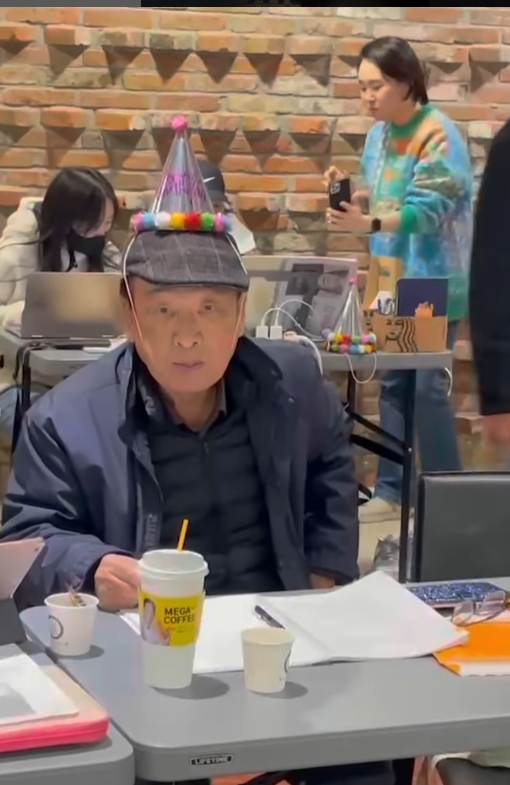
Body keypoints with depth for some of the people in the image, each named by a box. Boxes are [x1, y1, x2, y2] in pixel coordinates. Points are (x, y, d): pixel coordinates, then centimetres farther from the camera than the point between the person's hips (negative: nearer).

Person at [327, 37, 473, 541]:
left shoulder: (437, 135, -16)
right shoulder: (379, 133, 8)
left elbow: (427, 212, -22)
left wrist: (367, 224, -35)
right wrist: (349, 196, -5)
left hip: (430, 283, -8)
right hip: (392, 280, 8)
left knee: (426, 386, -5)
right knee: (392, 382, 10)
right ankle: (390, 491, 18)